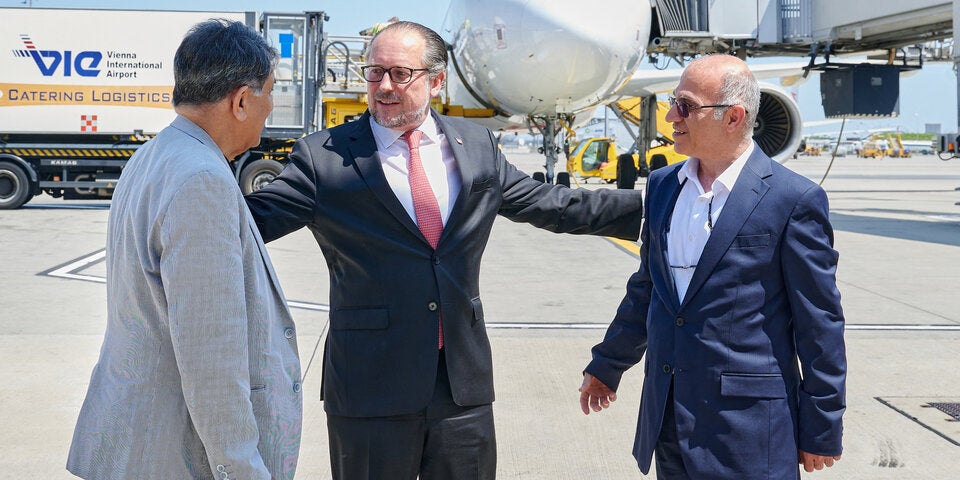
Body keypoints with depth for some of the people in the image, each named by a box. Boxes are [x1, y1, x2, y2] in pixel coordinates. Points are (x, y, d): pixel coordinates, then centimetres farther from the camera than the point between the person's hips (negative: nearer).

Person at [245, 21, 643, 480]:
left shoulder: (476, 145, 7)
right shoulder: (324, 156, -5)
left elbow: (549, 204, 14)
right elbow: (252, 218, -8)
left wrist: (648, 205, 13)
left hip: (464, 383, 4)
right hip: (372, 387, -3)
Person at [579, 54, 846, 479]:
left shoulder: (794, 200, -11)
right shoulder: (662, 185, 7)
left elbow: (819, 323, -8)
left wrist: (822, 429, -5)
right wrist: (607, 365, 25)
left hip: (746, 425, -5)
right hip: (667, 417, 6)